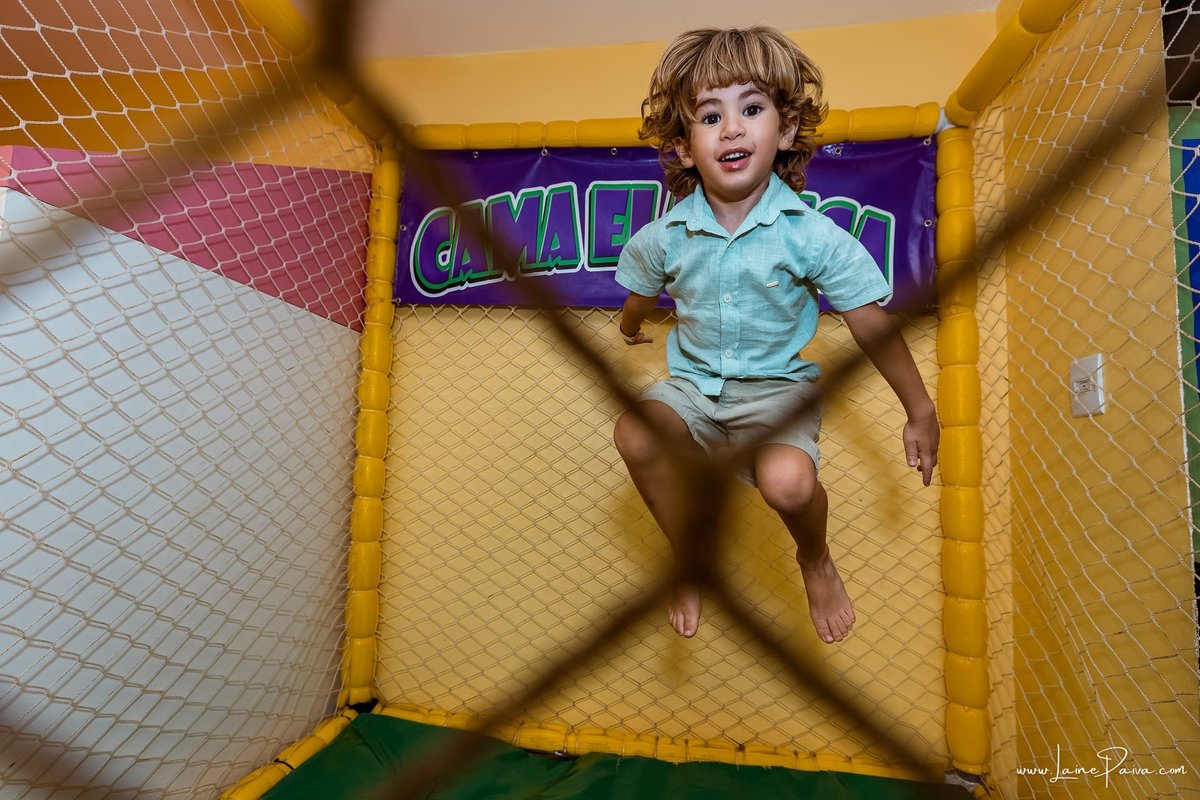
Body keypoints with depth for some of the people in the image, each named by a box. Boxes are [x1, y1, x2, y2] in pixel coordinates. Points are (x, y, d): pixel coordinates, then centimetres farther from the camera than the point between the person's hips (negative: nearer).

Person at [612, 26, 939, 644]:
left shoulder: (811, 236, -13)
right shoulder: (665, 237, -7)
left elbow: (871, 326, -6)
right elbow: (641, 296, 16)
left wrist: (919, 412, -1)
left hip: (777, 387, -2)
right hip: (693, 385, 3)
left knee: (788, 481, -31)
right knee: (634, 434, -27)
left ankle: (816, 561, 11)